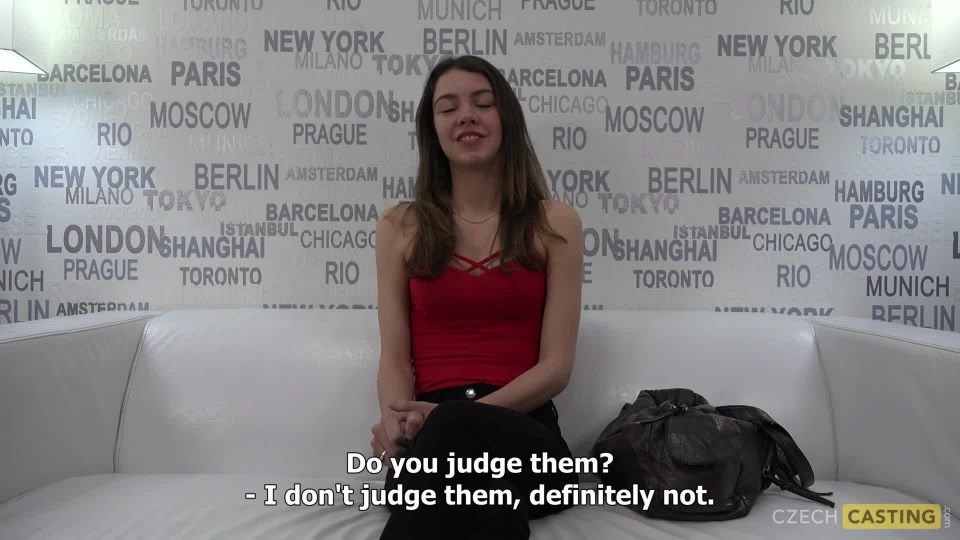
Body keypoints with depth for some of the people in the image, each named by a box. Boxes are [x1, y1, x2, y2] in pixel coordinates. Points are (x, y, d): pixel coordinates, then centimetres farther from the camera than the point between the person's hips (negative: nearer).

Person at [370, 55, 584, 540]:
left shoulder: (554, 223, 8)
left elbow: (556, 367, 0)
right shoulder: (401, 226, 13)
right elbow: (395, 358, 7)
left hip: (525, 433, 0)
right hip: (433, 443, 0)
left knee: (454, 432, -37)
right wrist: (400, 427, -18)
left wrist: (450, 417, -15)